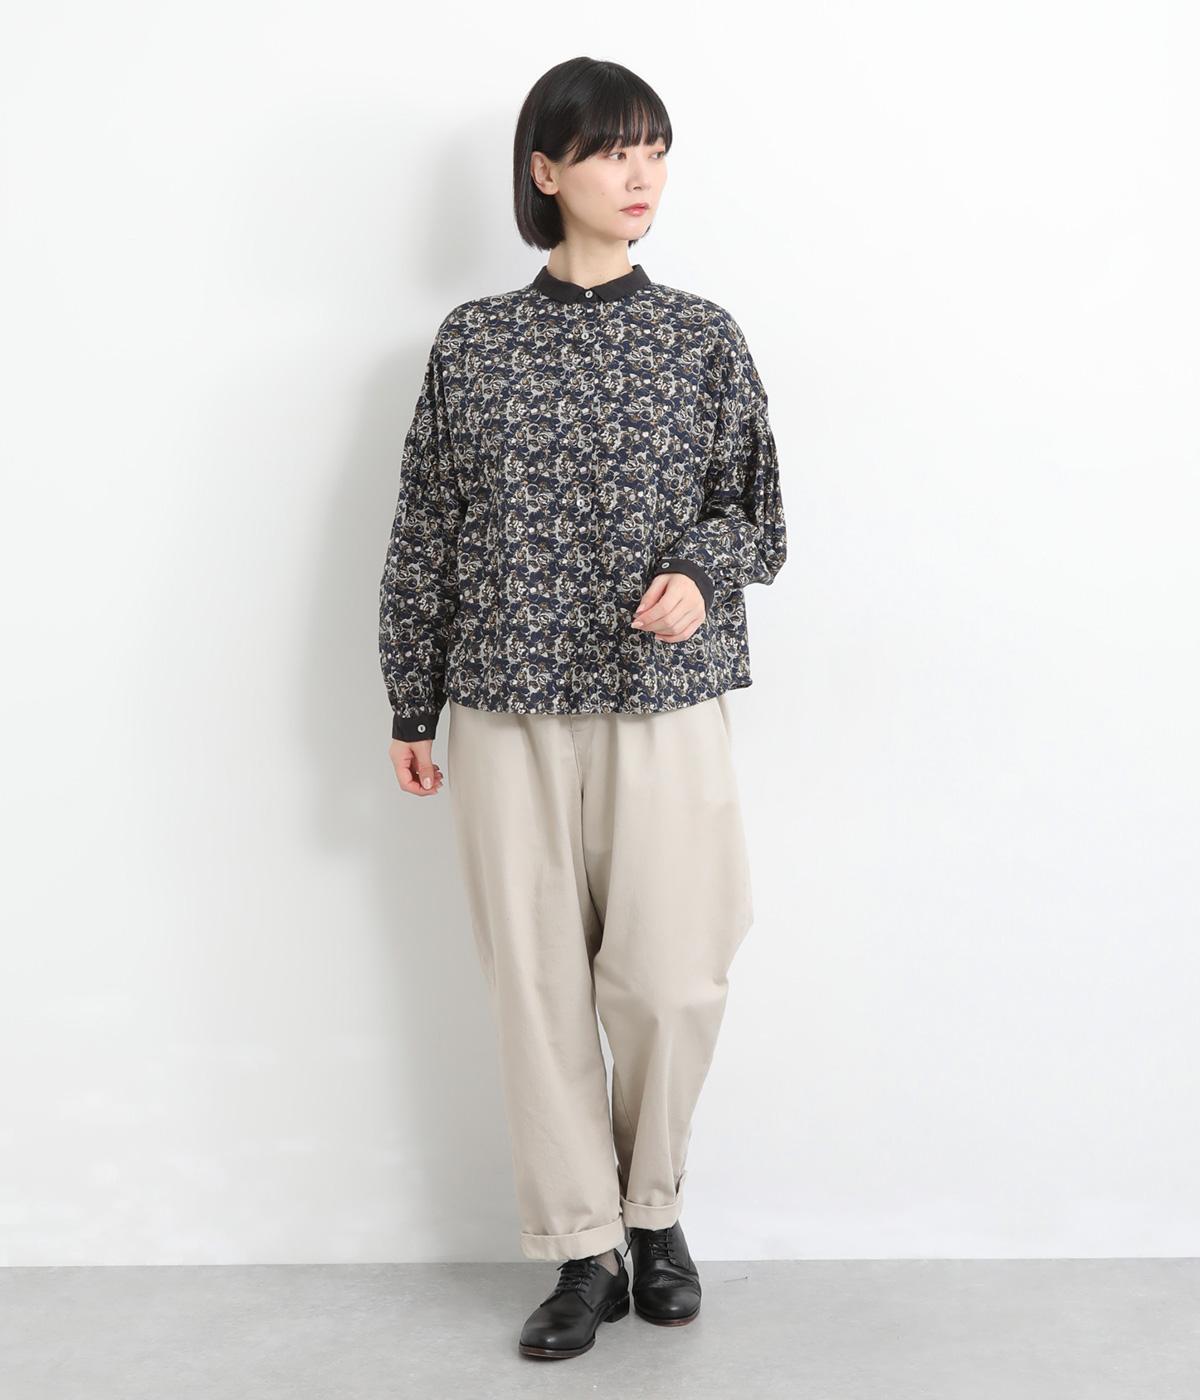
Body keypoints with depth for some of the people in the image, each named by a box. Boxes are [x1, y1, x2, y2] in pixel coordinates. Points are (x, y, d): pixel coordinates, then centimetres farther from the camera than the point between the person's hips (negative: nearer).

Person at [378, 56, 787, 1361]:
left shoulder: (702, 338, 4)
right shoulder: (471, 342, 5)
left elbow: (757, 516, 7)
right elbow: (424, 531, 8)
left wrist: (702, 569, -15)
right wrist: (410, 705, 8)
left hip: (666, 705, 0)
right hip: (509, 710, 1)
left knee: (668, 980, -1)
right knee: (537, 984, 3)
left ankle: (653, 1209, 26)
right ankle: (581, 1251, 18)